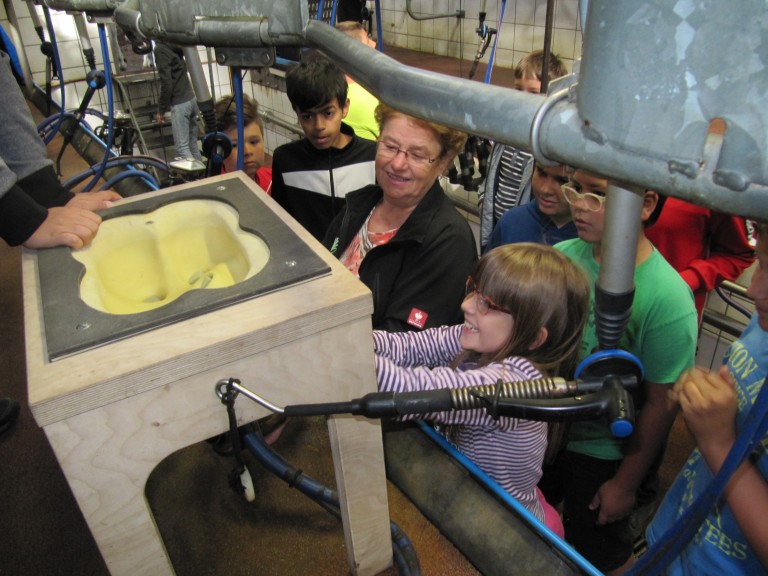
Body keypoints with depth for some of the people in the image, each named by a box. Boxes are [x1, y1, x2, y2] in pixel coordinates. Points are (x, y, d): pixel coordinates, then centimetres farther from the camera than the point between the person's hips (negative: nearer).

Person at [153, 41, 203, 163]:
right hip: (191, 98, 9)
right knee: (193, 144, 14)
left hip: (179, 103, -9)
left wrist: (161, 111, -11)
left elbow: (166, 83, -18)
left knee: (182, 147, -6)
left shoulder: (160, 49, -13)